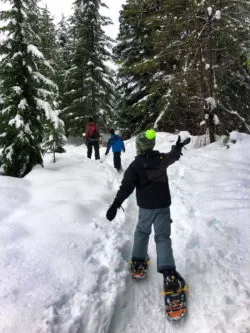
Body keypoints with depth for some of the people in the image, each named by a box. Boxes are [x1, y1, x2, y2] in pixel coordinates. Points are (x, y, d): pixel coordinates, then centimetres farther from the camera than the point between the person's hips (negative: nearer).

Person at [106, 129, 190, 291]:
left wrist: (116, 204, -17)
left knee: (142, 232, 22)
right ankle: (169, 273, -10)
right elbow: (173, 156, 20)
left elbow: (126, 186, -17)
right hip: (163, 205, 2)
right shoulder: (162, 159, -2)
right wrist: (178, 147, 40)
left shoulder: (136, 165, -11)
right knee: (163, 237, 2)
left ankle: (138, 263, 29)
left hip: (145, 206, -1)